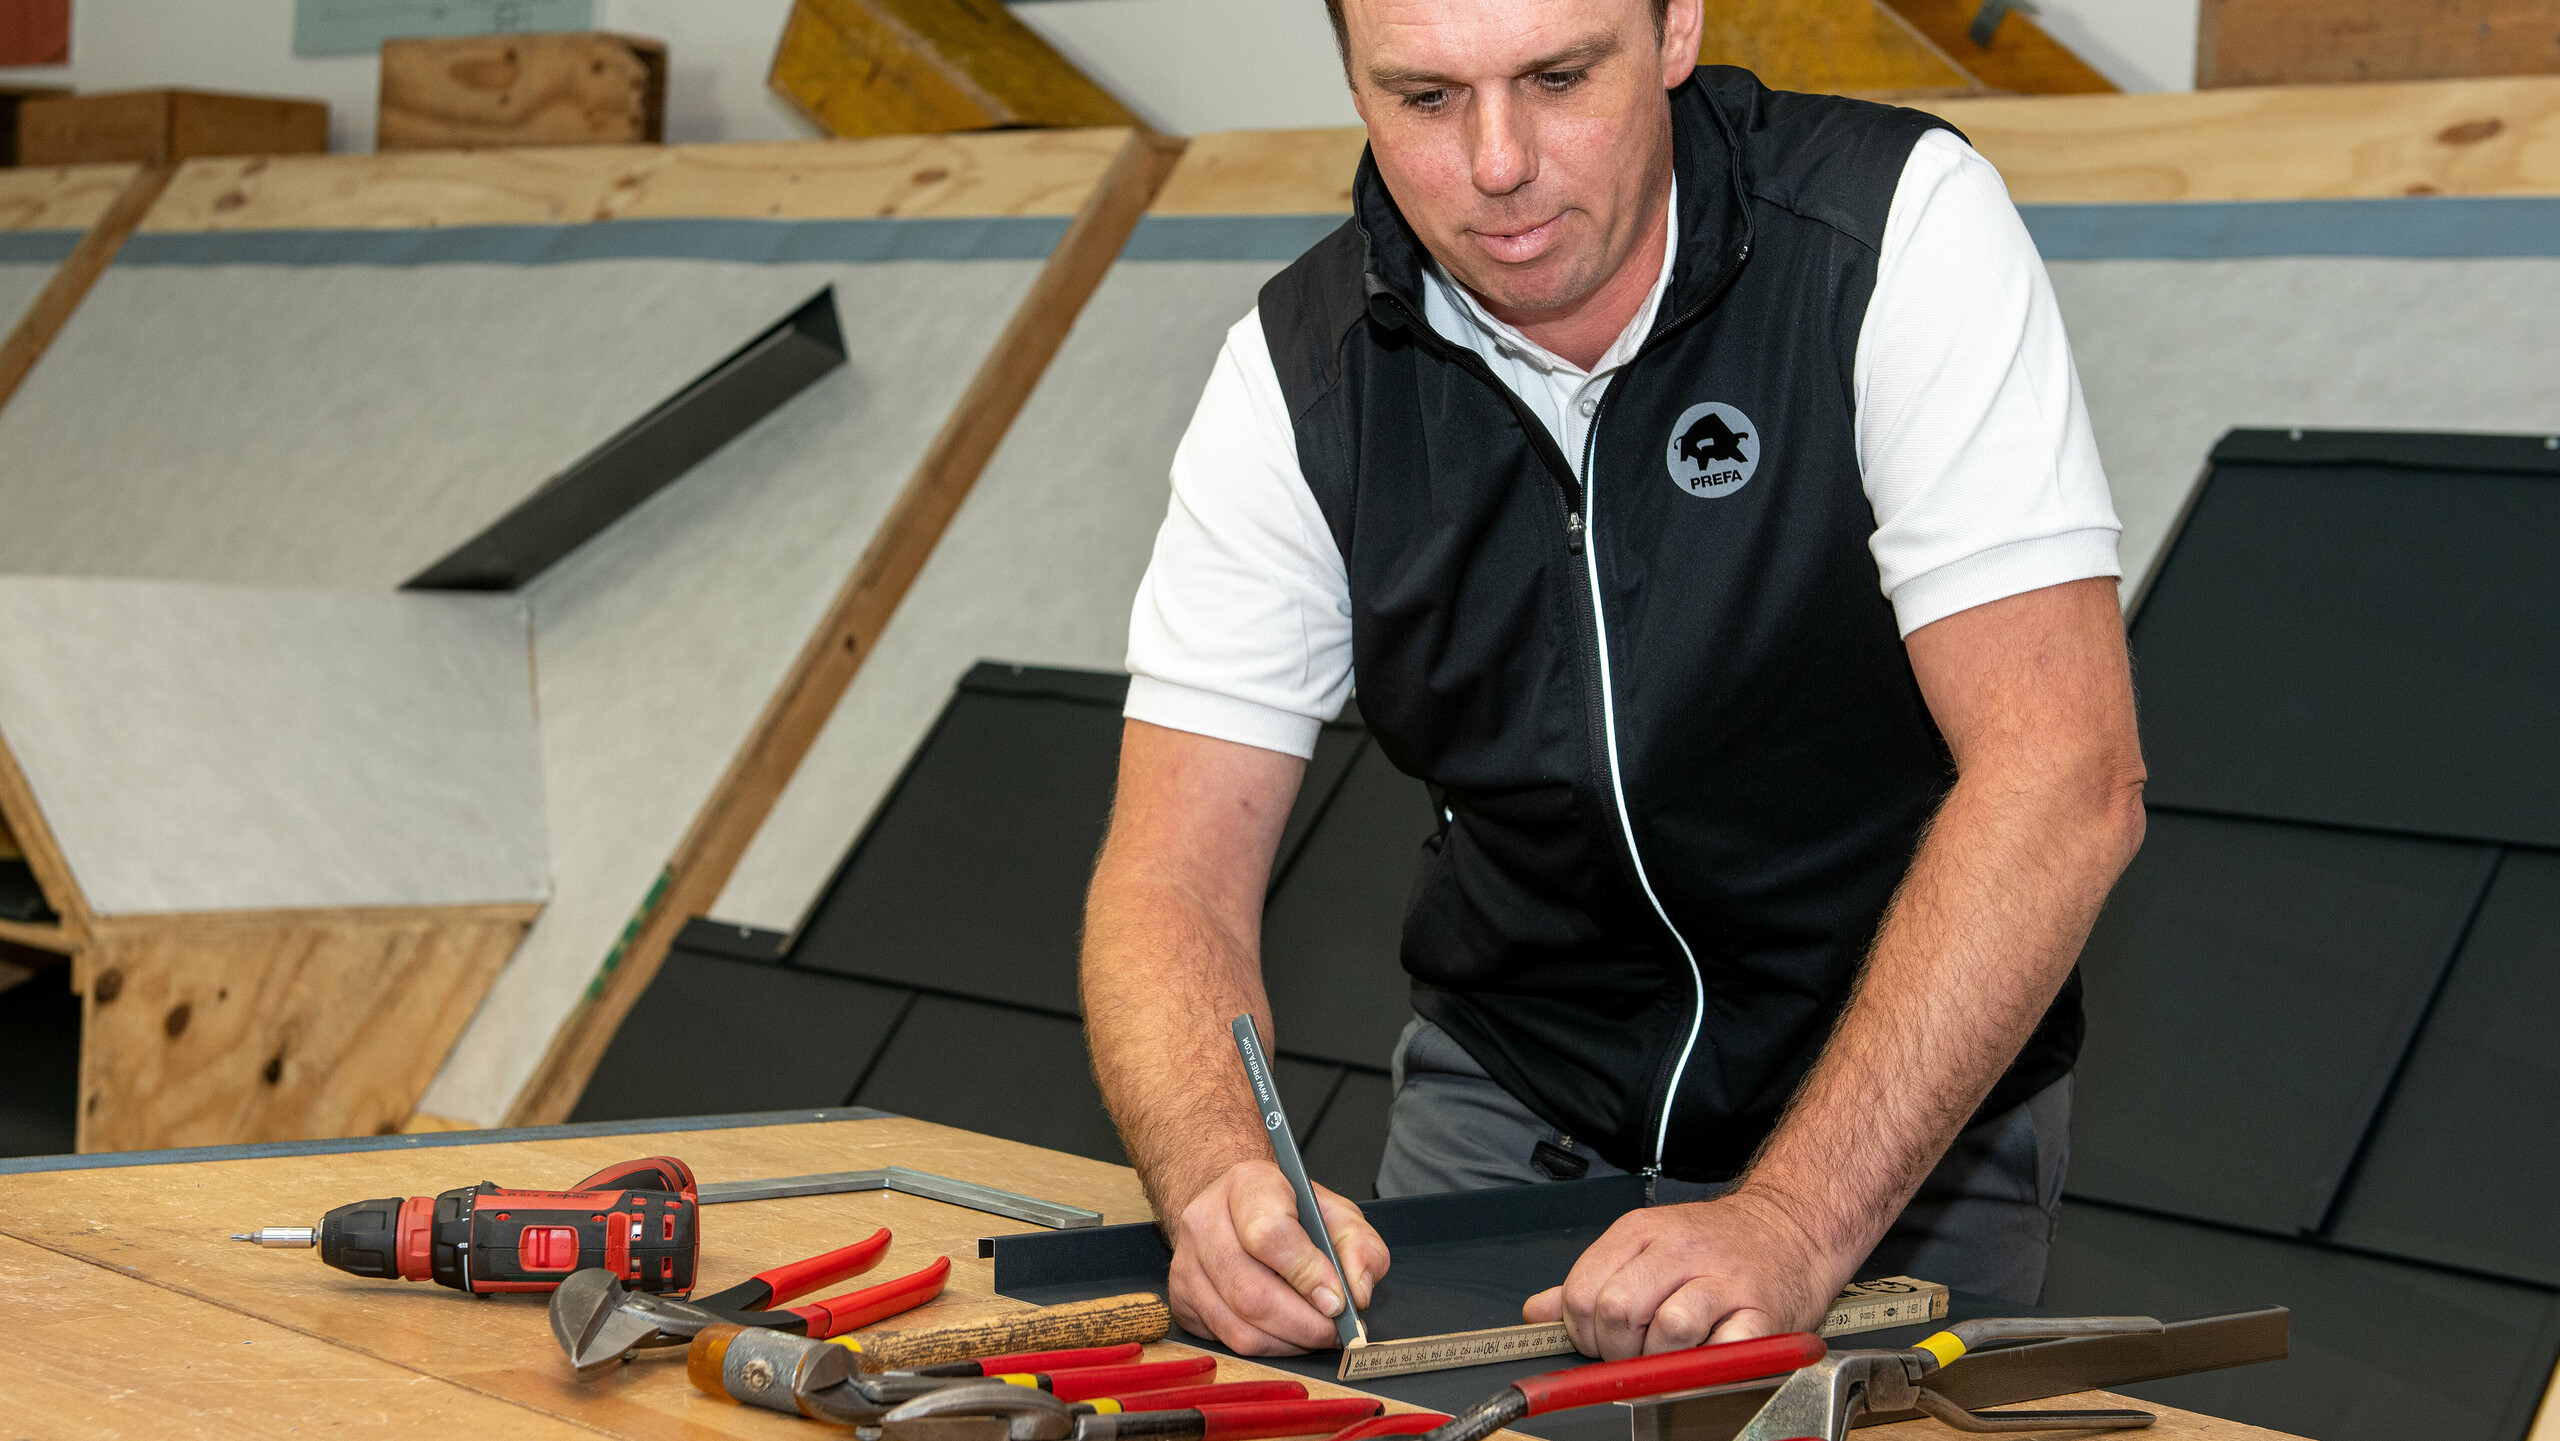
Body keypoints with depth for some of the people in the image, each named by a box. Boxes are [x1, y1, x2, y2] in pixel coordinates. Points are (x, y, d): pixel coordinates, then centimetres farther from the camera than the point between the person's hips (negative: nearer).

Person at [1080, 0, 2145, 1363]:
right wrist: (1222, 1183, -33)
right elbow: (1174, 878, -11)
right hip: (1512, 1100, 2)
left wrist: (1798, 1219, -34)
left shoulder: (1899, 233, -19)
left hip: (1909, 1112, -2)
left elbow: (2065, 777, -26)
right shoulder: (1297, 374, -9)